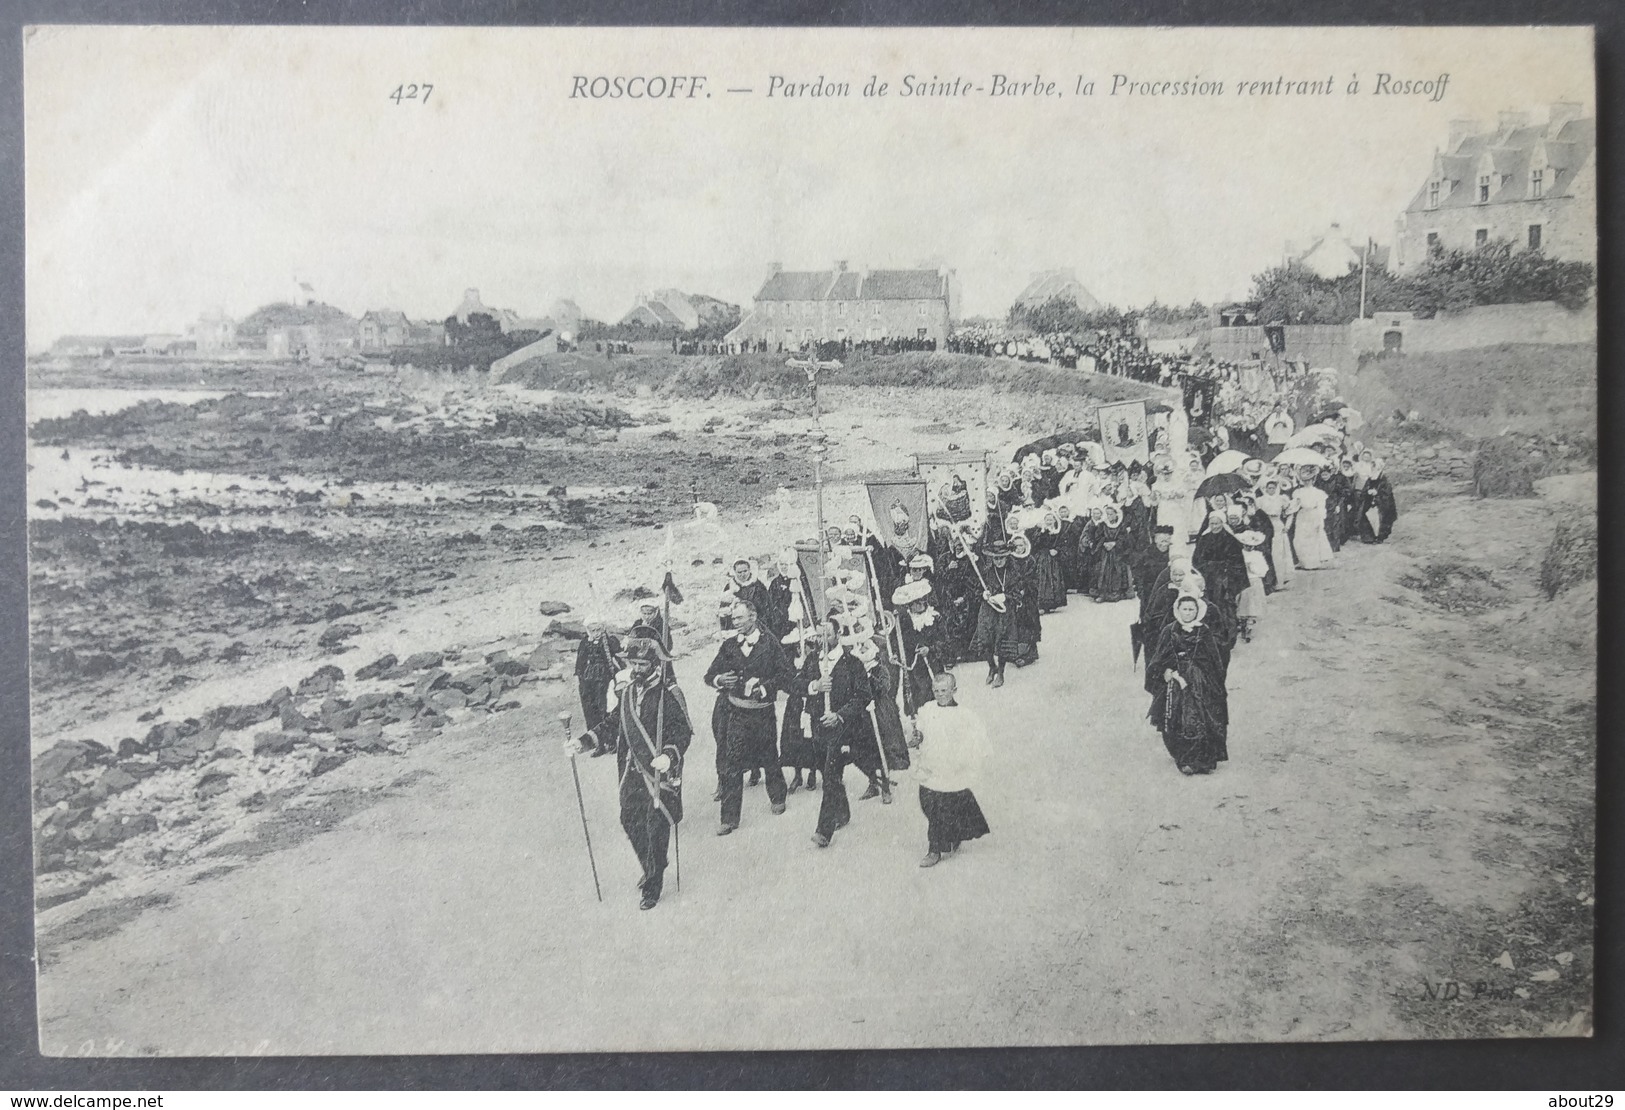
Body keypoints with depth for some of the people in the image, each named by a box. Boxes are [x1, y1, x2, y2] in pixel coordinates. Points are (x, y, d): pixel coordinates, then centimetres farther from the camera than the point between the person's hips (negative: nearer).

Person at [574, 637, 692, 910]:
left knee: (656, 827, -3)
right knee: (630, 822, 10)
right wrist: (586, 741, 4)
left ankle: (653, 886, 10)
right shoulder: (628, 692, 6)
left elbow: (684, 731, -15)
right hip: (634, 769, 6)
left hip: (661, 770, -6)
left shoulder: (668, 694, -13)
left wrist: (670, 755, -31)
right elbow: (612, 723, 16)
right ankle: (651, 868, 34)